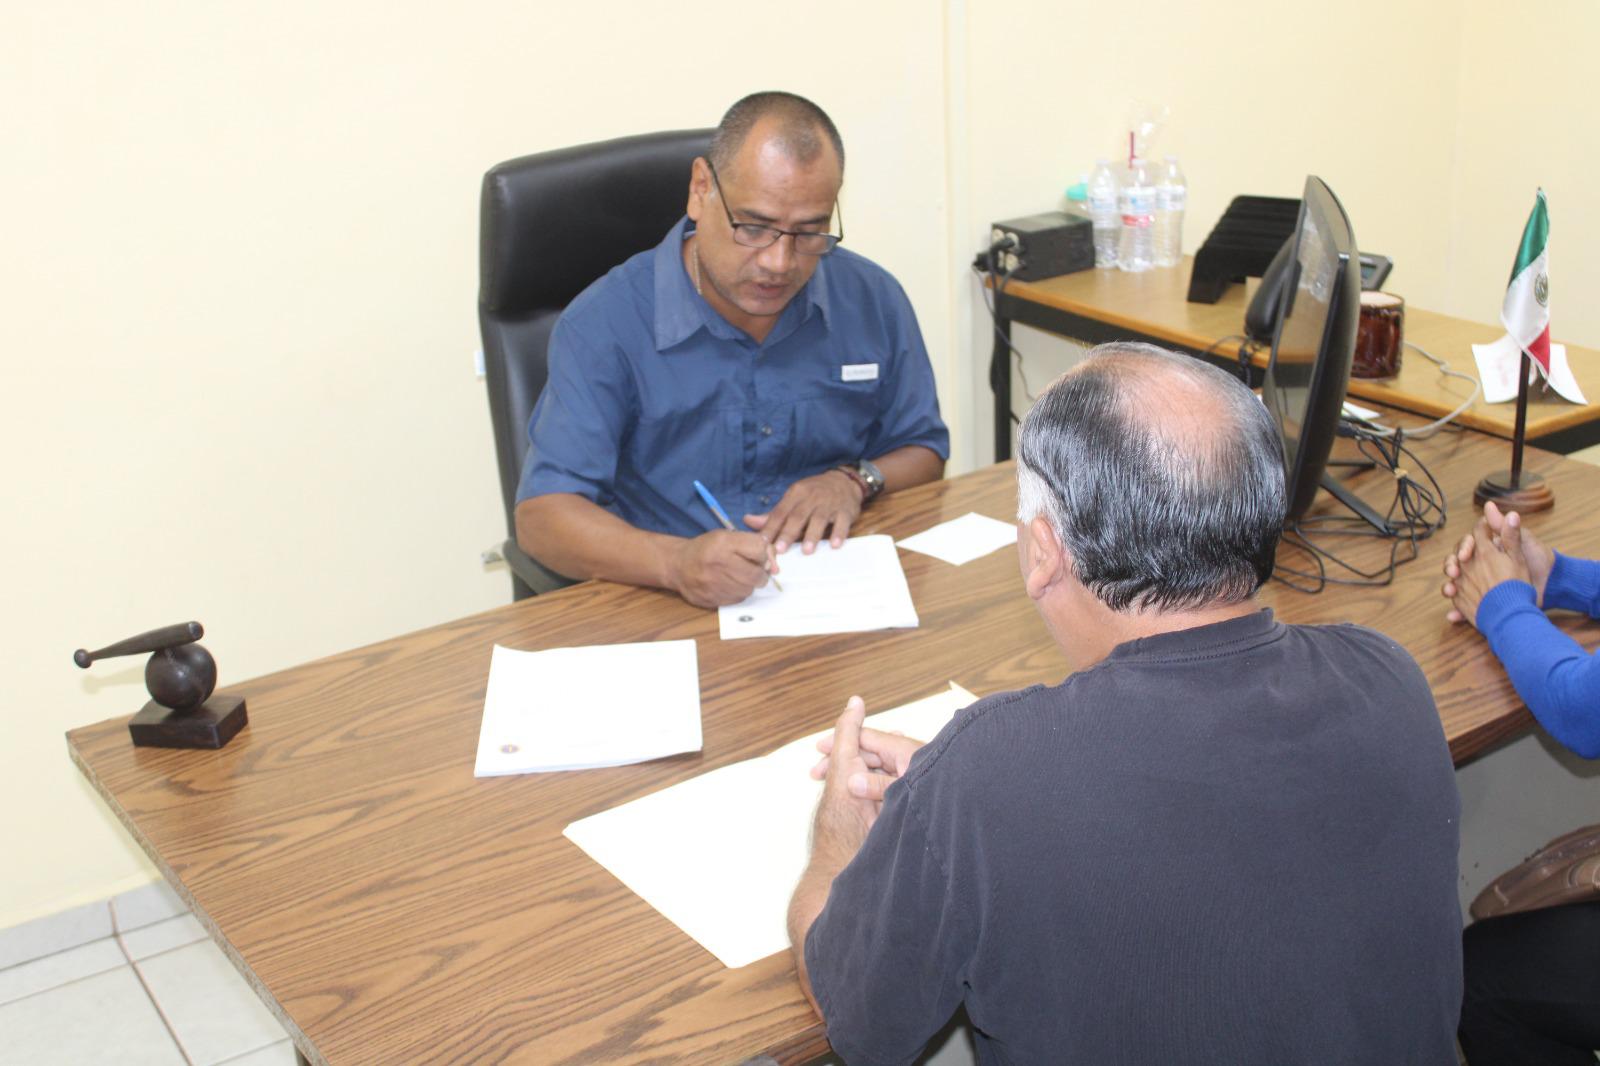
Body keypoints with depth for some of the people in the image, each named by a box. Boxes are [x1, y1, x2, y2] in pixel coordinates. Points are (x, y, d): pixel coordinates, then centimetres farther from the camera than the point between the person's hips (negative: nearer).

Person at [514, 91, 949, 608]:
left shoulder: (874, 300, 3)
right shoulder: (604, 323, -10)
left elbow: (922, 451, 16)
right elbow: (542, 515, -16)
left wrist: (853, 482, -7)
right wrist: (676, 562, -33)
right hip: (667, 613, -2)